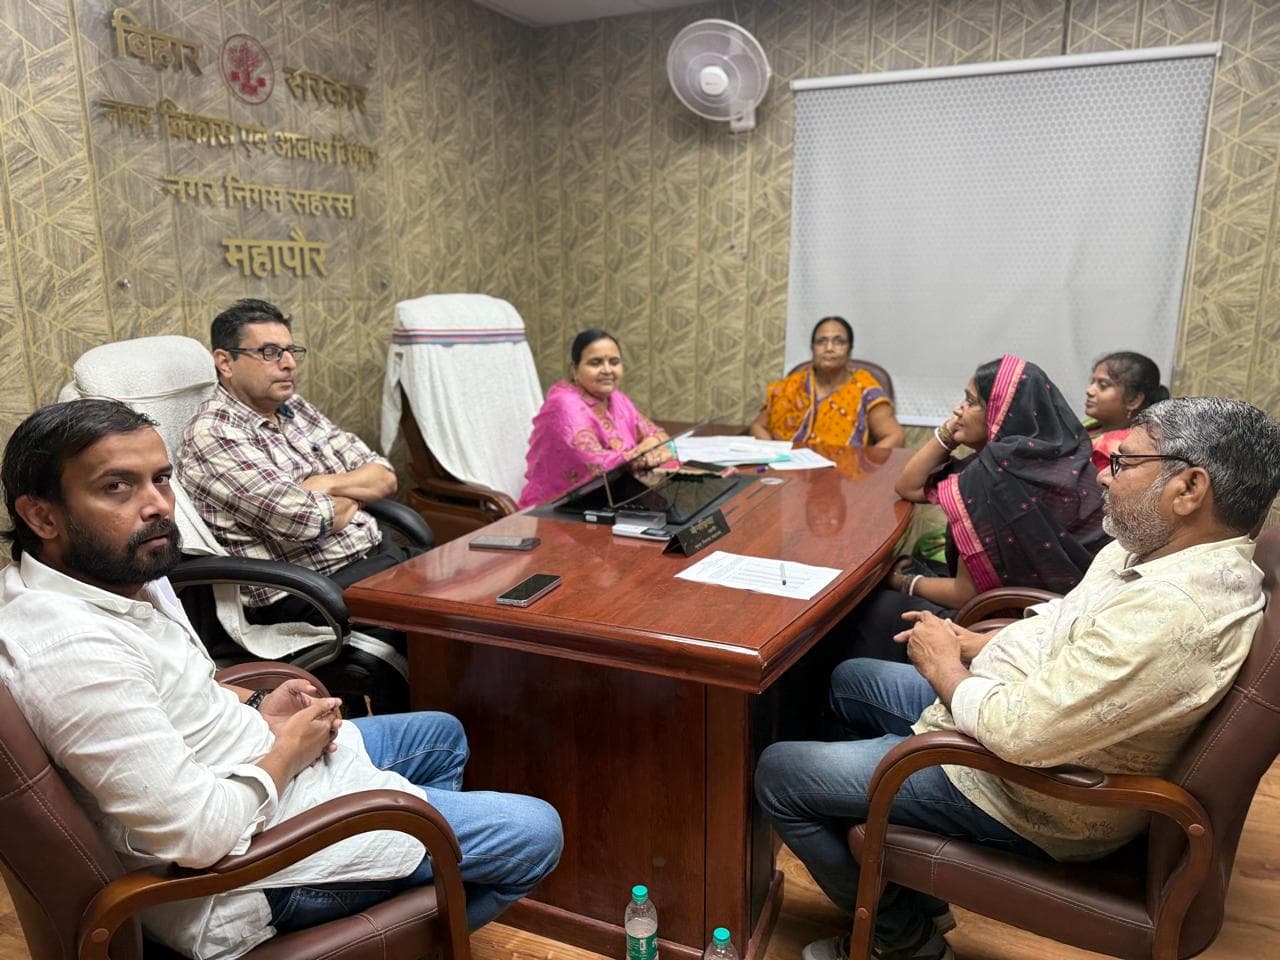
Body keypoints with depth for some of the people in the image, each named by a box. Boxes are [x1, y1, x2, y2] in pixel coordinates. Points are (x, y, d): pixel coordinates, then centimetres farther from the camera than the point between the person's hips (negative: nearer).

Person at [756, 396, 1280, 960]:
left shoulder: (1173, 613, -34)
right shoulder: (1158, 547, -3)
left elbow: (1017, 734, -33)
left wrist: (944, 666, -14)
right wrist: (969, 644, 0)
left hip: (1029, 796, -10)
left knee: (778, 773, -6)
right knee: (850, 680, 24)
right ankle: (913, 894, 28)